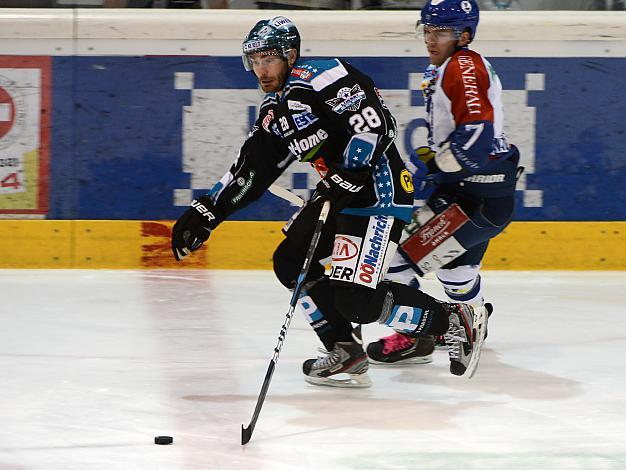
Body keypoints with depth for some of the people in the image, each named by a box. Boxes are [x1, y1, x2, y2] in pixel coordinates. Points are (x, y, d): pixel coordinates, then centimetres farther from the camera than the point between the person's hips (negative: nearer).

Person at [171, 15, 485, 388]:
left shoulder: (319, 77, -16)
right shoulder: (275, 110, 14)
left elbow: (374, 120, -26)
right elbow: (250, 171, 18)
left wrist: (348, 177, -27)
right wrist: (208, 212, 11)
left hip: (378, 192, -11)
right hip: (338, 192, 11)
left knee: (355, 298, -16)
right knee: (291, 262, 11)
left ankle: (455, 322, -1)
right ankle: (345, 351, 13)